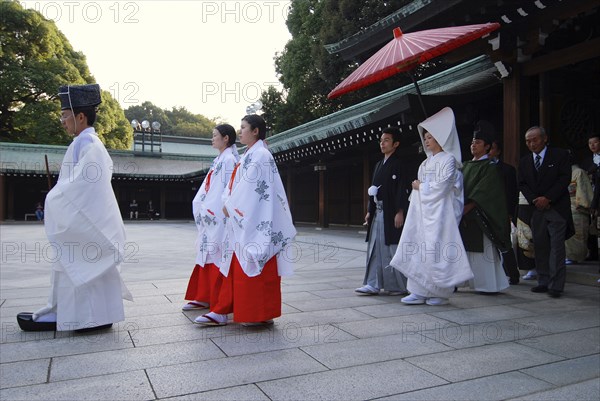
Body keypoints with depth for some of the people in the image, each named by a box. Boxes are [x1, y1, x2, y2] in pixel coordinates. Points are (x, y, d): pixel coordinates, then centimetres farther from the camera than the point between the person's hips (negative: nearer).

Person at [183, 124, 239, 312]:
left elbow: (230, 190, -17)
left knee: (217, 256, -4)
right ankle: (204, 297, 21)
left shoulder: (229, 159, -10)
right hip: (210, 217, 9)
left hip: (219, 217, -9)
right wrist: (201, 205, 10)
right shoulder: (219, 160, 18)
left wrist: (211, 210, -18)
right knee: (207, 254, 12)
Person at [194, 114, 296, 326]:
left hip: (255, 223, -9)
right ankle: (223, 310, 17)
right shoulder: (248, 155, 18)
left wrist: (230, 206, -8)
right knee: (236, 266, 11)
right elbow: (234, 183, 15)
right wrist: (228, 204, 1)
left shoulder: (260, 156, -11)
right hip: (241, 221, 9)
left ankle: (260, 314, 9)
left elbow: (248, 187, -16)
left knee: (256, 266, -2)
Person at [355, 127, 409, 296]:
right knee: (375, 248, 6)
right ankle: (373, 285, 10)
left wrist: (400, 212, -19)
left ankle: (399, 286, 12)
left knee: (393, 249, -1)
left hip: (391, 213, -8)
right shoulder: (379, 165, 17)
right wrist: (370, 211, 15)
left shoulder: (399, 165, -6)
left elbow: (402, 190, -13)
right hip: (378, 212, 8)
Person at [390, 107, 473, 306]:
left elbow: (441, 186, -14)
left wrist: (421, 187, -5)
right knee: (418, 250, 2)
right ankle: (419, 291, 5)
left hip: (440, 212, -8)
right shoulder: (426, 162, 19)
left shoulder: (448, 159, -4)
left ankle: (440, 293, 4)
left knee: (437, 251, -7)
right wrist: (418, 188, 4)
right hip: (422, 210, 8)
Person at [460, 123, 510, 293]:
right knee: (470, 251, 7)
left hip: (479, 217, -6)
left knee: (483, 251, -3)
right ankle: (476, 283, 14)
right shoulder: (465, 166, 16)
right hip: (465, 217, 6)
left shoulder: (490, 167, -4)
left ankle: (489, 285, 7)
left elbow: (482, 193, -14)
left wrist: (465, 208, -20)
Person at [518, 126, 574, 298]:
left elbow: (565, 178, -6)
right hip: (536, 209, 4)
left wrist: (548, 198, -13)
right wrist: (534, 200, -7)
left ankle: (556, 285, -3)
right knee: (540, 246, 5)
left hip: (557, 208, -4)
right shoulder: (524, 161, 13)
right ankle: (544, 282, 12)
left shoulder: (560, 155, 1)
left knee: (557, 247, -7)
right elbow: (522, 184, 9)